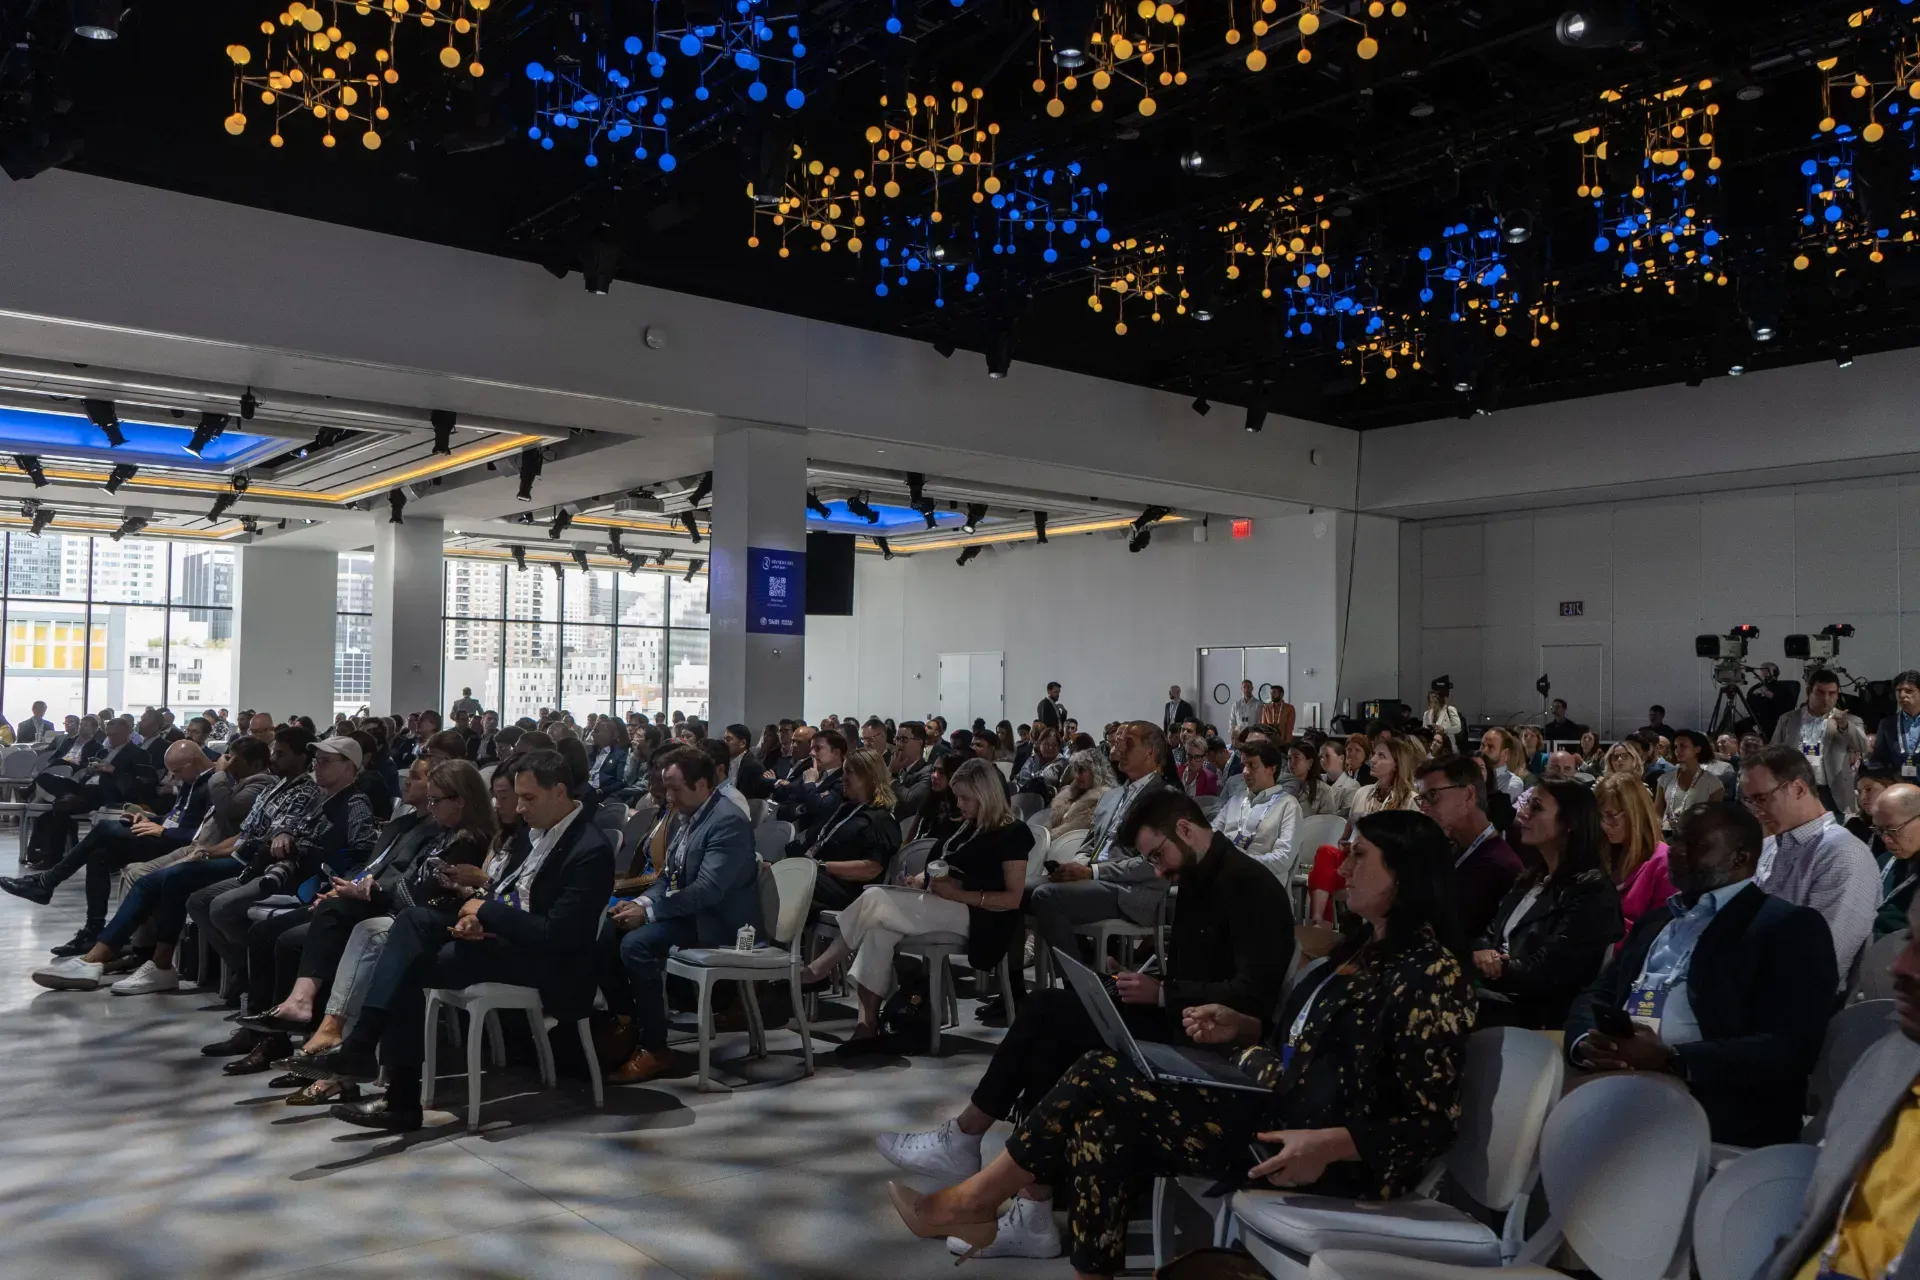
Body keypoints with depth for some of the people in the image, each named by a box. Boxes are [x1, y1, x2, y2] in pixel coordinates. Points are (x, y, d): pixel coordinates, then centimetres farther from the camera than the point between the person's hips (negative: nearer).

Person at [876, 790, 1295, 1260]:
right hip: (1180, 1016, 9)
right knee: (1051, 1012, -9)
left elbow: (1254, 993, -23)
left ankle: (966, 1140, -1)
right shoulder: (1198, 879, 14)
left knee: (1056, 1016, -17)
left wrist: (1162, 994, -18)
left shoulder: (1246, 884, -15)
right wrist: (1148, 985, -4)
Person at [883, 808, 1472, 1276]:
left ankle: (975, 1201, 2)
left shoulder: (1430, 972, -15)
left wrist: (1332, 1144, -28)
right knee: (1103, 1125, -13)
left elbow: (1432, 1123, -17)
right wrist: (1246, 1028, 6)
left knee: (1098, 1085, -14)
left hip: (1330, 1156, -9)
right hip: (1279, 1102, 9)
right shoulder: (1367, 945, 14)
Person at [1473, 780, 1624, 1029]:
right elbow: (1491, 933, 13)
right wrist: (1482, 952, -10)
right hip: (1491, 1000, 8)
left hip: (1537, 1018, -8)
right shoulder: (1530, 880, 21)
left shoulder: (1592, 890, -7)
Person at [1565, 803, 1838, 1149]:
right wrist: (1587, 1043, -6)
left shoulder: (1790, 926, 3)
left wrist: (1669, 1059, -21)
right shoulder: (1656, 919, 24)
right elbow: (1595, 997, 19)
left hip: (1718, 1114, -6)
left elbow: (1790, 1049, -9)